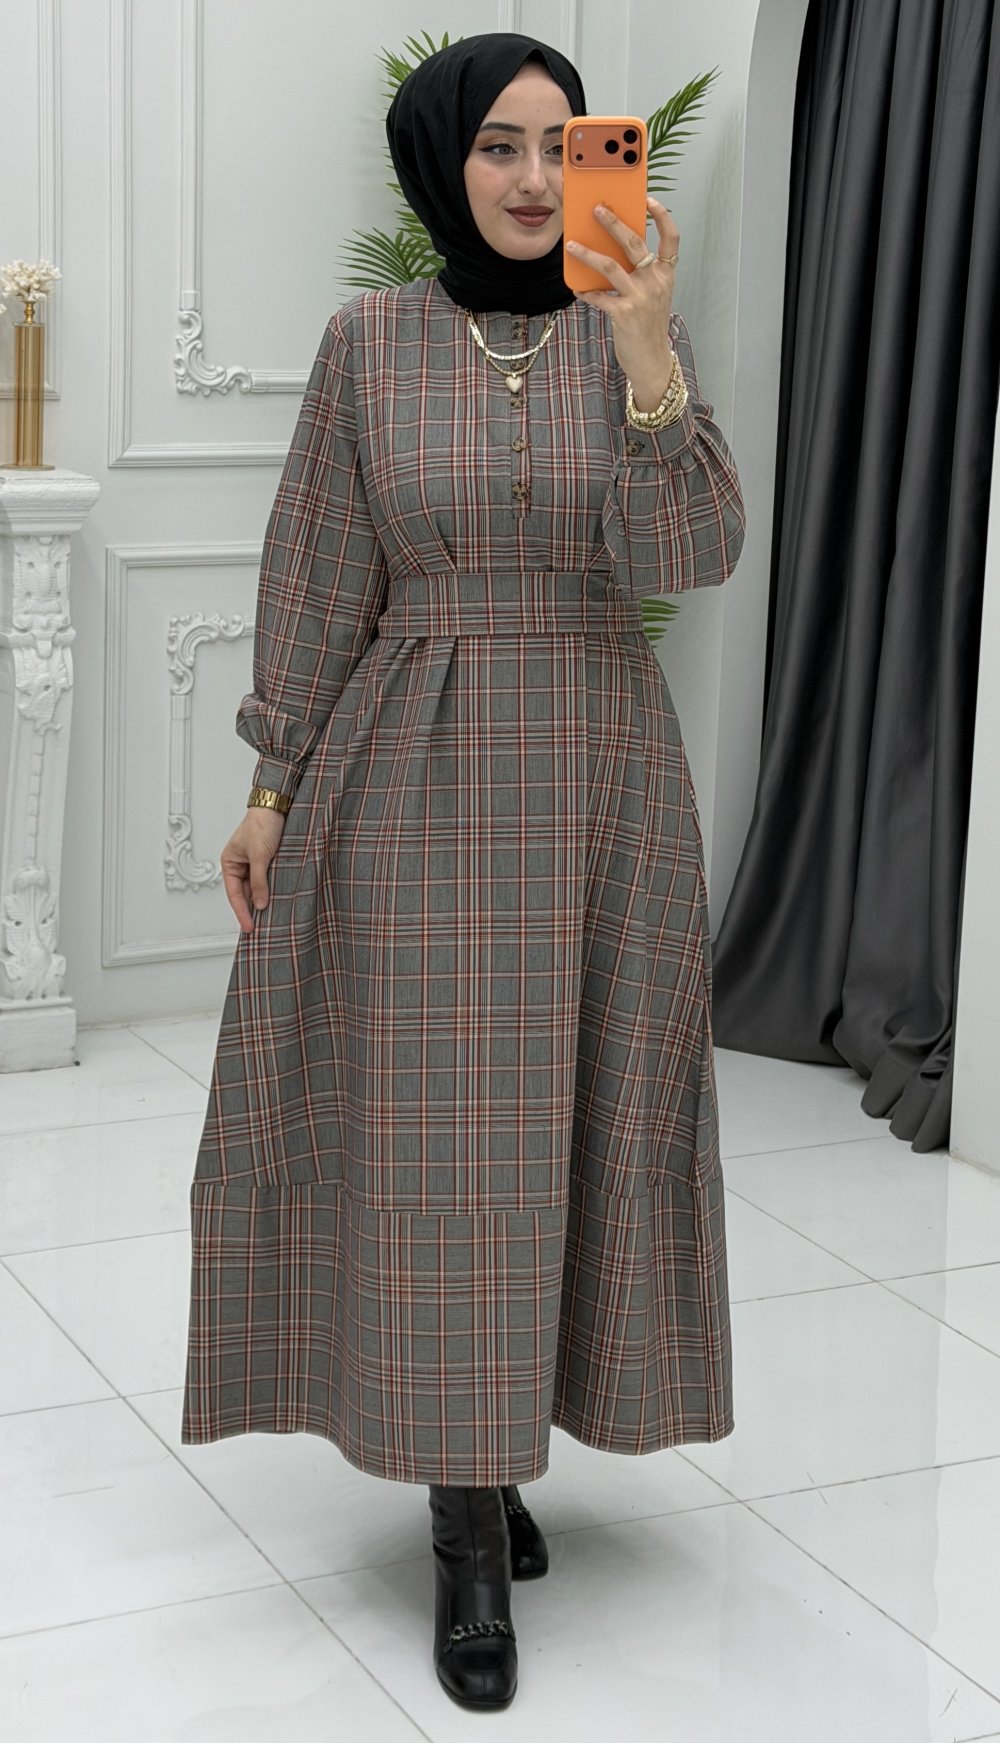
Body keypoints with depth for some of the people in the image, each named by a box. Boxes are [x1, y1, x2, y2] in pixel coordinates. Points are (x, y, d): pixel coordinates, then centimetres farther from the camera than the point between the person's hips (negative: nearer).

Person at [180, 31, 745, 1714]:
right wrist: (271, 786, 0)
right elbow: (322, 580, 2)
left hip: (598, 773, 2)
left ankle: (487, 1436, 30)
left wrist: (647, 348, -29)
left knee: (562, 1115, 8)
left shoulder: (636, 336, -1)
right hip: (419, 778, -2)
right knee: (439, 1133, -3)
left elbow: (686, 556, -15)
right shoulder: (369, 342, -2)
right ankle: (468, 1538, 4)